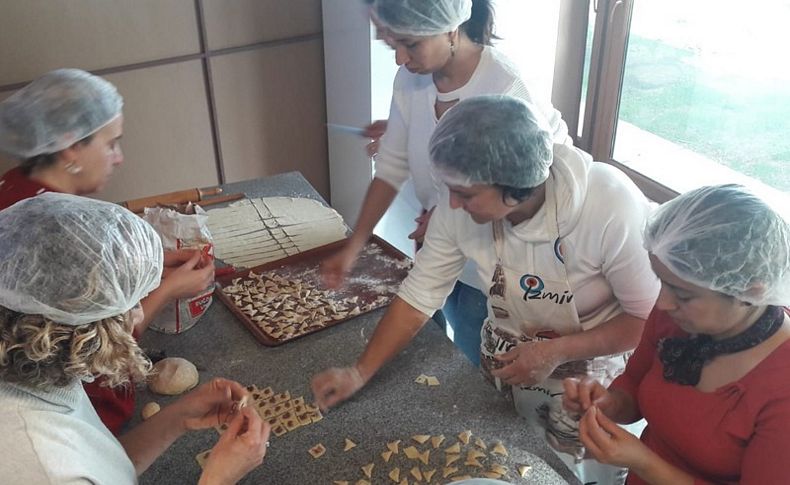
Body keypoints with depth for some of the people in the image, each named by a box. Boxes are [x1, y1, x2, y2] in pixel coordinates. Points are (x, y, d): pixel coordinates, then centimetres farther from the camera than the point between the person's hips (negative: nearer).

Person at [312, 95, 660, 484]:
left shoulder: (612, 208, -35)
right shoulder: (460, 207, -22)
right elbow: (419, 295, -12)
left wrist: (556, 352, -28)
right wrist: (359, 373, -15)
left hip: (588, 380, -3)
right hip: (503, 365, 4)